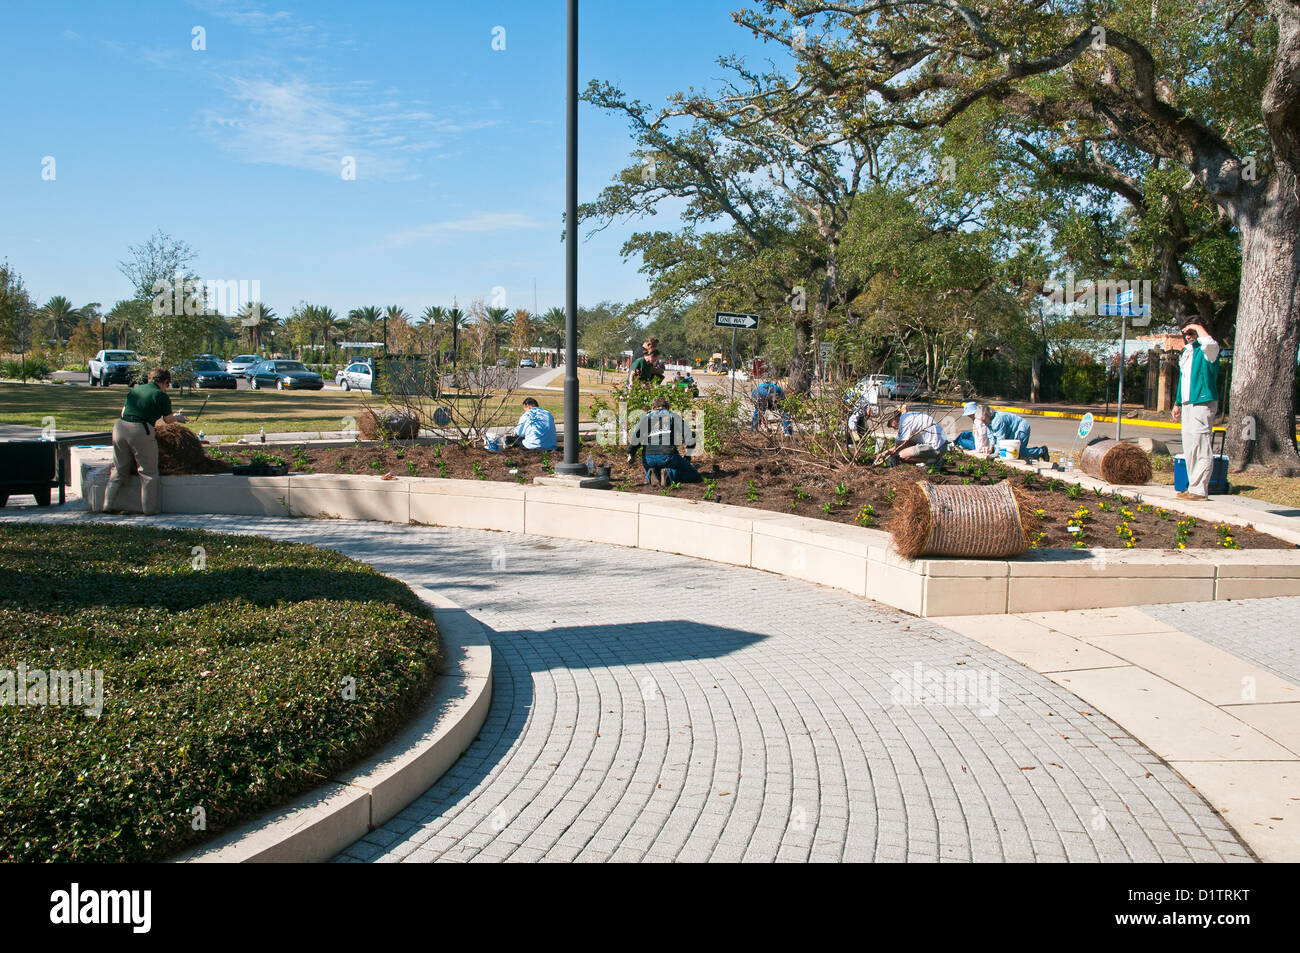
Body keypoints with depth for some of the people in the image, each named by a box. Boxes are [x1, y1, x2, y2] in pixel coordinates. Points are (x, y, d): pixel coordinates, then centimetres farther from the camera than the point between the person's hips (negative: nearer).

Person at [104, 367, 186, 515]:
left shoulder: (135, 389, 18)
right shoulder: (161, 395, 0)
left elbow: (123, 411, 20)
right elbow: (168, 419, 4)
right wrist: (177, 417, 25)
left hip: (121, 426, 6)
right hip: (140, 431, -6)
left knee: (119, 469, 18)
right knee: (148, 472, 7)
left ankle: (109, 504, 17)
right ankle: (149, 508, 8)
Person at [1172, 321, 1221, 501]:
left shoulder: (1207, 351, -8)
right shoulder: (1185, 352, 19)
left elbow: (1209, 342, -35)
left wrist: (1197, 327, -18)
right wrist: (1178, 403, 28)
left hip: (1203, 404, -9)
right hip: (1187, 404, 9)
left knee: (1200, 448, -10)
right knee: (1189, 448, 13)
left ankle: (1199, 490, -9)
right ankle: (1193, 487, 20)